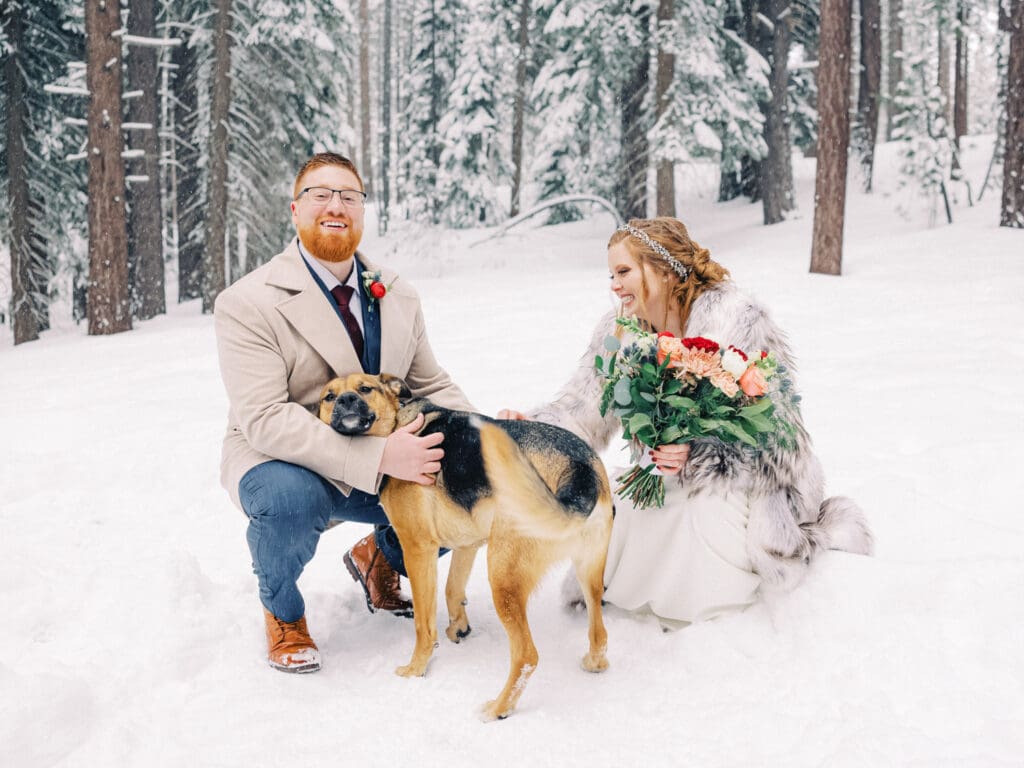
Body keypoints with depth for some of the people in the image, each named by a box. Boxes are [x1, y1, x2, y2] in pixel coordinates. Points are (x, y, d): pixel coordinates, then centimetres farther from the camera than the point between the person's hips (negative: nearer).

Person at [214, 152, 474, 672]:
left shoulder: (398, 297, 4)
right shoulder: (247, 304, -16)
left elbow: (431, 386, 10)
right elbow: (265, 418, -26)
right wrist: (378, 456, -37)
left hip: (381, 462, 5)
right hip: (277, 460, -5)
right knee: (290, 498, -39)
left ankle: (378, 557, 19)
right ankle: (282, 611, -4)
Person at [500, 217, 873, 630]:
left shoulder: (738, 321, -21)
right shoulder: (620, 331, -2)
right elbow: (584, 407, -7)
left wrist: (699, 457, -35)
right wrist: (533, 426, -26)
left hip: (746, 486, -6)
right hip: (668, 486, 6)